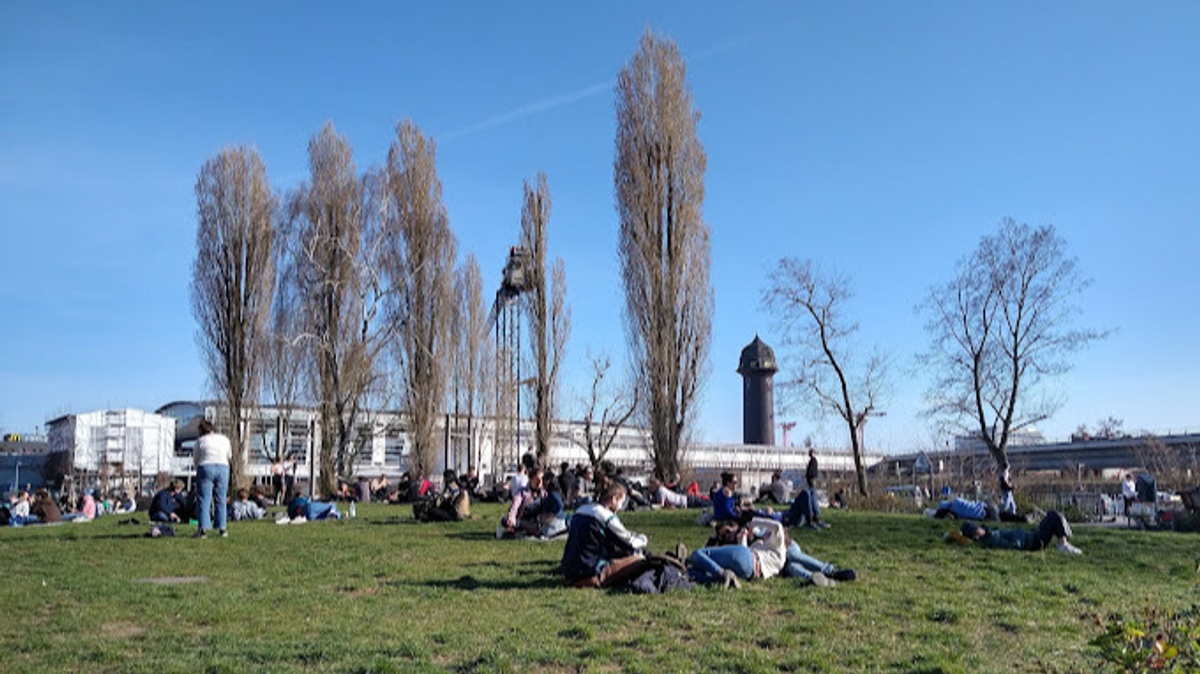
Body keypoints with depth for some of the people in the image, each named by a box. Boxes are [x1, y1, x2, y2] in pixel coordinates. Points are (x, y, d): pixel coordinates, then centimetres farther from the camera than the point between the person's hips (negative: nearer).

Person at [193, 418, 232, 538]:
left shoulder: (200, 441, 3)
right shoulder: (225, 439, 11)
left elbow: (196, 460, 8)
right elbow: (229, 456, 22)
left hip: (206, 468, -3)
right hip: (223, 468, 3)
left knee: (204, 500, -1)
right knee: (220, 500, 8)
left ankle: (203, 529, -9)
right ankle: (222, 529, 6)